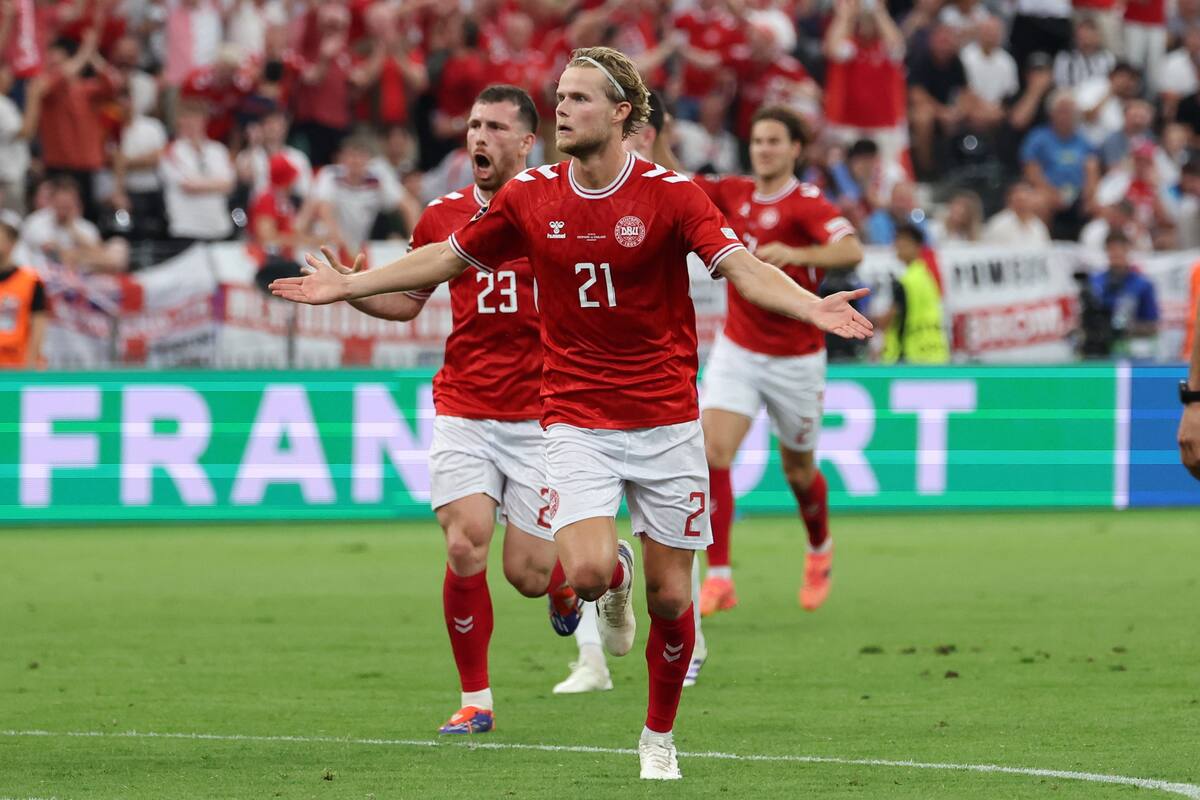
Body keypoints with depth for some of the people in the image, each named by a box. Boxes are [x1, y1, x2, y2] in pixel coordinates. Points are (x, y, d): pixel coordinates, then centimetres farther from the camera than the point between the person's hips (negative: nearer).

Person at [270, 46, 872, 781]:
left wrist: (812, 307, -36)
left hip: (664, 421, -1)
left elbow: (744, 268, -18)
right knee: (586, 571, -21)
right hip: (577, 421, 1)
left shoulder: (670, 194, -9)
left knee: (670, 597, 2)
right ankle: (616, 578, 18)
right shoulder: (529, 197, 0)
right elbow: (447, 259, 14)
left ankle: (660, 737, 25)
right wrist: (347, 285, 15)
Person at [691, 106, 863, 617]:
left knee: (797, 469, 13)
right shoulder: (735, 195, 1)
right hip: (737, 351, 3)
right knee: (713, 451, -17)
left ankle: (819, 549, 45)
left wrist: (796, 253, -48)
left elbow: (851, 250, -31)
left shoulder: (806, 204, -15)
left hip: (795, 359, -3)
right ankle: (718, 578, -16)